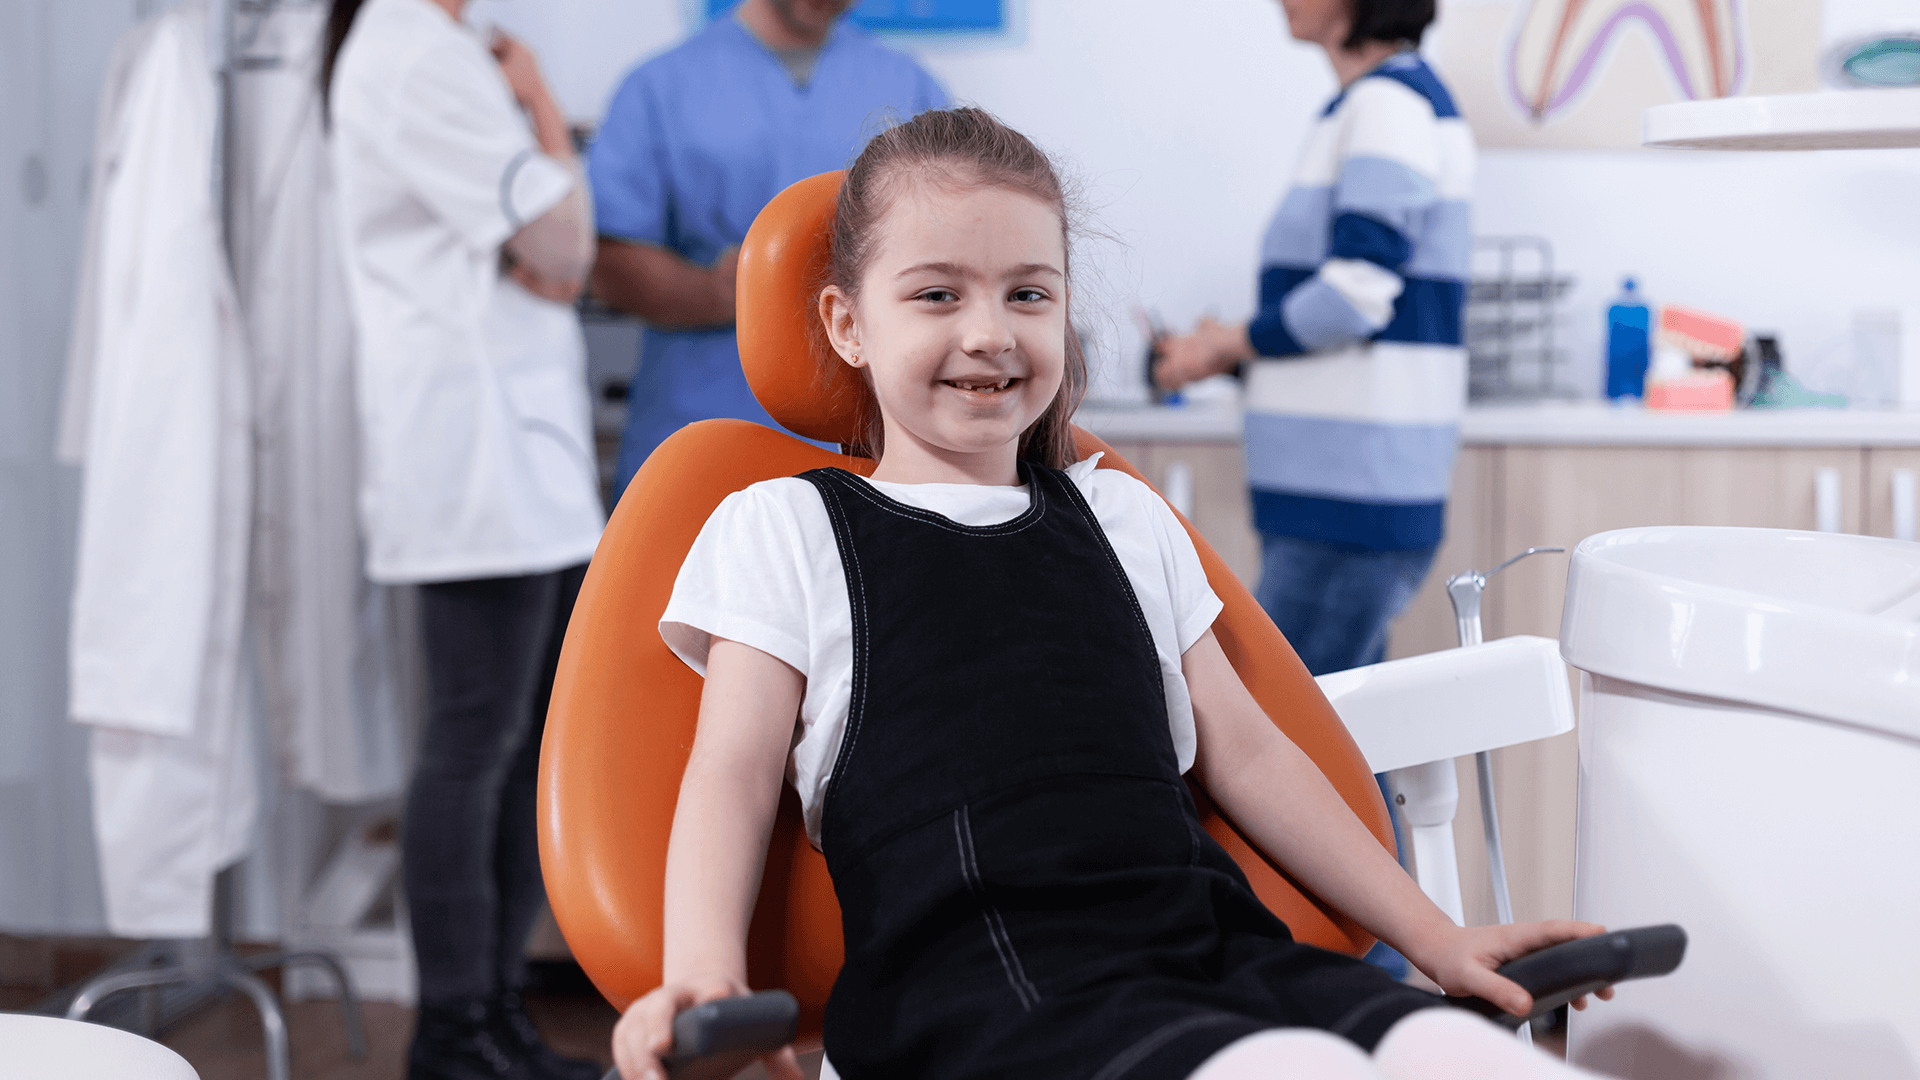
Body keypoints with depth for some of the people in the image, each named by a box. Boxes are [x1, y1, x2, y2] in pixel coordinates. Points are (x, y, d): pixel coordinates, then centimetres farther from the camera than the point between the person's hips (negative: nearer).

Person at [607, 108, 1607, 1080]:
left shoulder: (1123, 516, 28)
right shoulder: (784, 528, 15)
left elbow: (1244, 752, 27)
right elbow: (735, 770, 4)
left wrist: (1433, 936, 21)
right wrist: (702, 974, -16)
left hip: (1207, 940, 5)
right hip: (982, 989, -5)